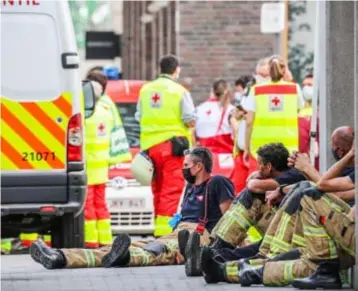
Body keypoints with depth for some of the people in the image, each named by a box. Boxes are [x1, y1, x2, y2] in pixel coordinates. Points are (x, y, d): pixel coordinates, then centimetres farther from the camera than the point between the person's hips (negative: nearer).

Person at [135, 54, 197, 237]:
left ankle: (158, 229, 14)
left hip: (150, 145, 5)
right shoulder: (179, 91, -4)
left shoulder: (145, 90, 11)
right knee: (171, 190, -8)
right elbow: (191, 121, -8)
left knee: (158, 191, 13)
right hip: (172, 145, -5)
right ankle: (164, 230, -17)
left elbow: (139, 117, 10)